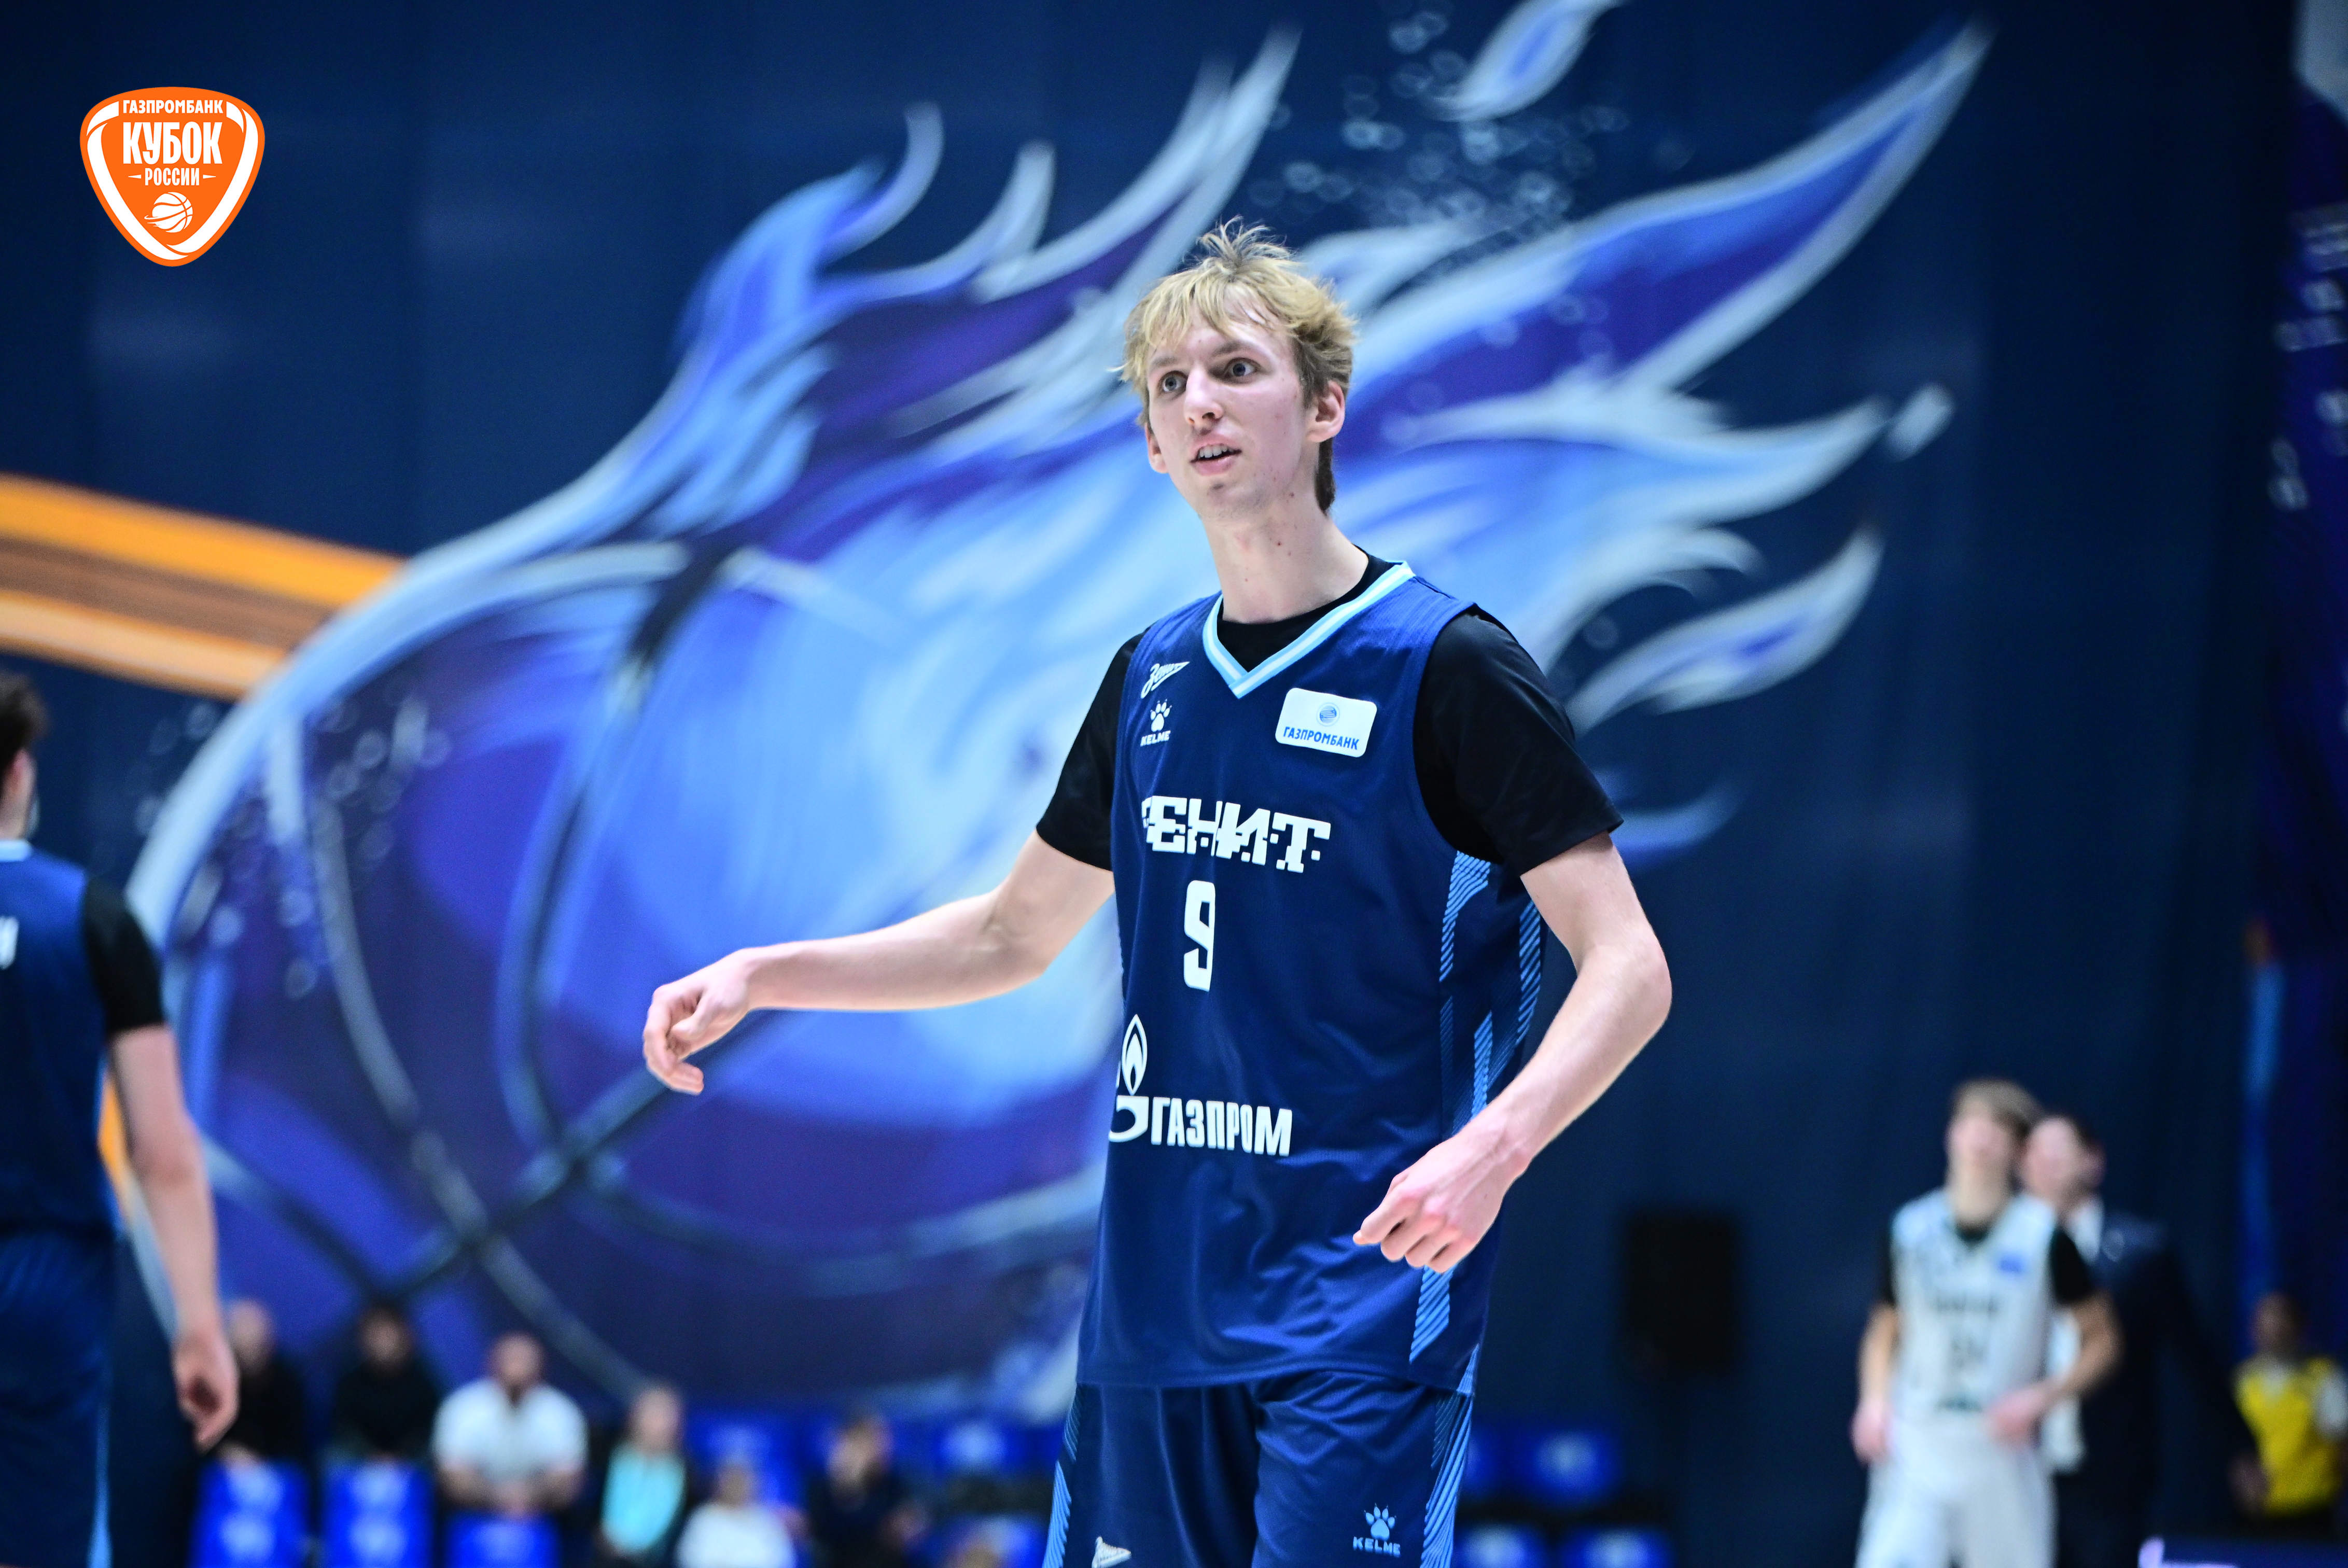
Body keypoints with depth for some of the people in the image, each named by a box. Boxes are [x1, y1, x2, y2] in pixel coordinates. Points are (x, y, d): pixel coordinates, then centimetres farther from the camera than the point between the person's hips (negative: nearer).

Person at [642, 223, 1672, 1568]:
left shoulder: (1449, 668, -8)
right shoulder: (1152, 680, 12)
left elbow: (1629, 967, -12)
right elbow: (1016, 935, 25)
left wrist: (1491, 1148, -29)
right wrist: (756, 977, 14)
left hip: (1364, 1305, -6)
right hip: (1158, 1298, 6)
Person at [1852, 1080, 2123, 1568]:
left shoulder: (2044, 1237, -2)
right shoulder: (1911, 1230, 4)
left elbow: (2103, 1340, 5)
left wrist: (2042, 1398, -10)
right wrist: (1875, 1402, -1)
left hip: (2003, 1453, 0)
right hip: (1916, 1450, 0)